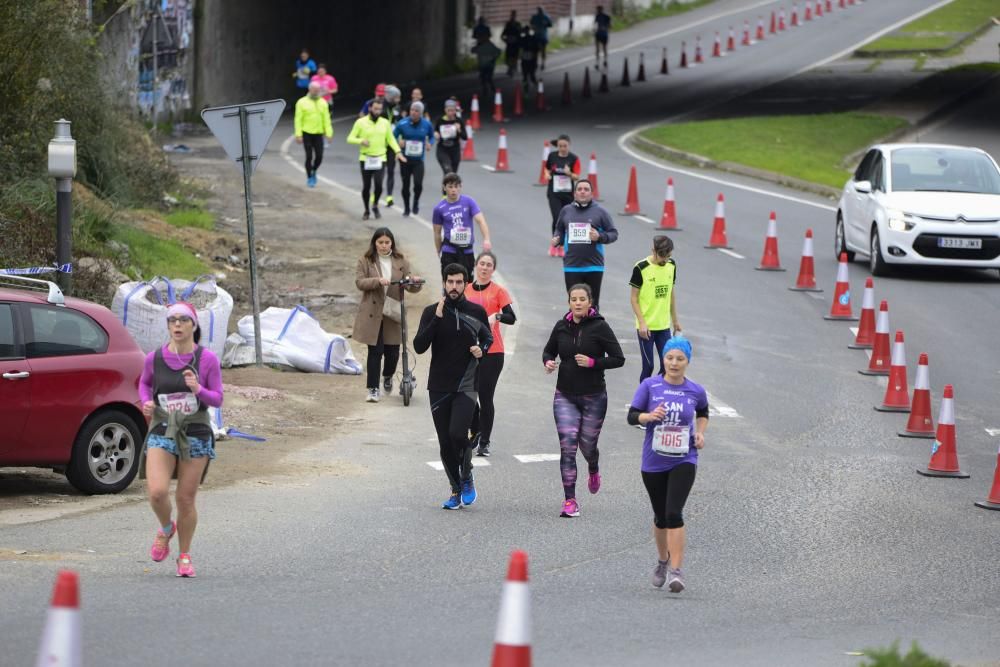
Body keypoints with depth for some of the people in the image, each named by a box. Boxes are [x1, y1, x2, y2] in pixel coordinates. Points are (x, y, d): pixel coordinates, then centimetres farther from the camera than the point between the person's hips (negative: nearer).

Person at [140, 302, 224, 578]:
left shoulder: (207, 359, -6)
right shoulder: (154, 358, -1)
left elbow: (217, 399, -1)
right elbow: (144, 382, 19)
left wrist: (198, 390, -22)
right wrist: (146, 402, -2)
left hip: (196, 434, -1)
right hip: (162, 432, 1)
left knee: (186, 500, 3)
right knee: (157, 492, -17)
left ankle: (184, 556, 22)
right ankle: (166, 529, 16)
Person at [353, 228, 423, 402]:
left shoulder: (401, 262, 7)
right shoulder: (366, 261, 1)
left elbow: (408, 286, 5)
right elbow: (359, 281, -9)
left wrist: (415, 283, -18)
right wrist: (377, 281, -25)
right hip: (372, 314, -2)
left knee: (392, 351, 5)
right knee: (375, 351, -5)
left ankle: (388, 377, 36)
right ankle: (373, 389, 2)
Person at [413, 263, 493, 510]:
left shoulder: (477, 312, 2)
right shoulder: (432, 312, -1)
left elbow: (487, 338, 19)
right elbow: (419, 346, -11)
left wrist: (482, 350, -4)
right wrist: (437, 319, -20)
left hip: (466, 386, -1)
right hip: (439, 387, 1)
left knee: (458, 433, -20)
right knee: (445, 443, 4)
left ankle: (467, 478, 4)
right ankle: (456, 491, 18)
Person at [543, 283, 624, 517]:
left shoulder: (600, 327, -8)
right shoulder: (561, 327, 2)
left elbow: (618, 359, -7)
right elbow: (548, 351, 17)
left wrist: (593, 362, -20)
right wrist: (548, 362, -5)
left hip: (593, 397, -2)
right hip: (565, 396, 2)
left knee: (587, 445, 10)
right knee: (567, 446, -9)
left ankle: (594, 470, 47)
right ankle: (570, 500, -8)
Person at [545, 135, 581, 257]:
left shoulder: (574, 159, -5)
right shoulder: (552, 156, 0)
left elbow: (577, 177, -8)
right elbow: (547, 168, 17)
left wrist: (569, 173, -29)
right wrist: (548, 174, -5)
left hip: (568, 194, 1)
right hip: (554, 193, -1)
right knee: (557, 218, -14)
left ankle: (561, 246, 22)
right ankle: (554, 244, 2)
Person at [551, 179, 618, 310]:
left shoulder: (599, 212, 2)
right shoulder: (566, 211, 9)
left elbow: (613, 234, 4)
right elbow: (559, 230, 22)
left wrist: (600, 237, -15)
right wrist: (557, 239, 1)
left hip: (594, 266, -2)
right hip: (571, 266, 2)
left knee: (593, 304, 3)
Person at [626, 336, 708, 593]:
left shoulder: (695, 391, -1)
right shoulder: (650, 386, -4)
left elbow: (703, 412, 20)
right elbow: (632, 416, -3)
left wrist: (700, 432, 3)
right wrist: (649, 416, -23)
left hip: (683, 460, -1)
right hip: (654, 462, 1)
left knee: (674, 513, -18)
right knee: (661, 517, 13)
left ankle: (676, 570, -17)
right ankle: (663, 561, 39)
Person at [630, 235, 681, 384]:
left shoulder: (671, 266, 3)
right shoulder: (641, 268, -12)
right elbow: (634, 298, -8)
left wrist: (675, 320, 17)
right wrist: (642, 322, -15)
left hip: (664, 326, 5)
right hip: (646, 327, -5)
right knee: (648, 366, -3)